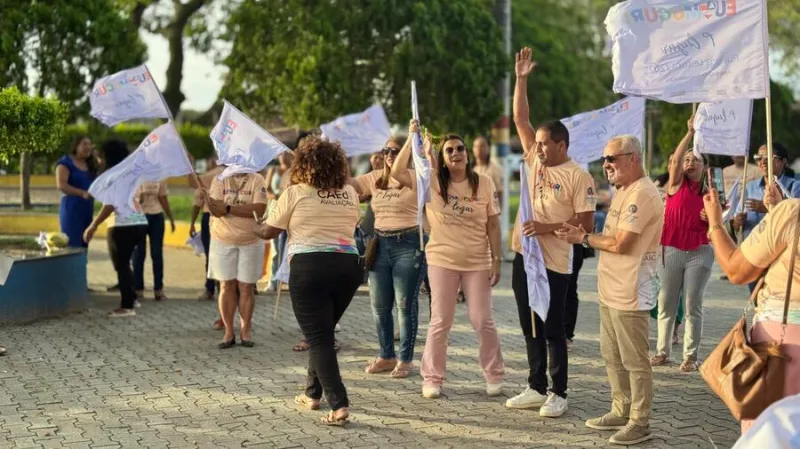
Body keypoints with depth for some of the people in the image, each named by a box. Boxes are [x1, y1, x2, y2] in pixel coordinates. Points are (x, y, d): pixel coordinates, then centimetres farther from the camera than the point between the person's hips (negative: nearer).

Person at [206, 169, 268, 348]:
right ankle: (228, 332, 10)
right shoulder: (220, 179, -2)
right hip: (223, 242, 1)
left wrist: (228, 208, -21)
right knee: (227, 286, 4)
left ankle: (245, 331, 14)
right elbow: (215, 209, -14)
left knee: (246, 287, 4)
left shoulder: (257, 180, -6)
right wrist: (246, 209, -25)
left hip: (250, 242, -1)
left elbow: (259, 210, -18)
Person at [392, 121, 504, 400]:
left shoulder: (484, 184, -3)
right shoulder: (432, 181, -3)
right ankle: (432, 379, 14)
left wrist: (497, 260, -3)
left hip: (478, 263, 0)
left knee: (482, 320, 5)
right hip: (442, 261, 0)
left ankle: (494, 376, 20)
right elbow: (397, 173, -15)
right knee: (440, 322, 5)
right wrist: (411, 139, -18)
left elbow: (493, 225, 0)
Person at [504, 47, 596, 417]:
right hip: (523, 254, 7)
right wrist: (521, 79, 1)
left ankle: (558, 394, 9)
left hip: (553, 262, -7)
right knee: (530, 328, 12)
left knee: (554, 329, 1)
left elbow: (586, 223, -12)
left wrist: (548, 227, -18)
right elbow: (520, 120, 8)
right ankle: (536, 388, 22)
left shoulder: (578, 177, -10)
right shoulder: (534, 160, 8)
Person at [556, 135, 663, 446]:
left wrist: (584, 239, -7)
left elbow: (620, 244, -21)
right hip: (610, 290, 10)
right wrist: (584, 236, -1)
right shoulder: (623, 192, 16)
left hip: (629, 294, -10)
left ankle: (639, 423, 7)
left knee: (634, 362, -1)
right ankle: (621, 411, 29)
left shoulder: (642, 194, -17)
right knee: (612, 357, 17)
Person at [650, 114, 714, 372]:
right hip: (672, 251, 0)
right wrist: (690, 133, -26)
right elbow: (675, 159, -17)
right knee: (666, 305, 6)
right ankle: (663, 351, 16)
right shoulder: (676, 185, 2)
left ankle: (690, 356, 6)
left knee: (693, 306, 1)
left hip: (700, 253, 0)